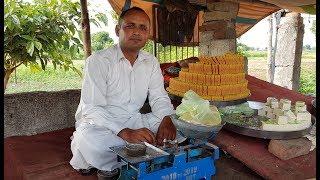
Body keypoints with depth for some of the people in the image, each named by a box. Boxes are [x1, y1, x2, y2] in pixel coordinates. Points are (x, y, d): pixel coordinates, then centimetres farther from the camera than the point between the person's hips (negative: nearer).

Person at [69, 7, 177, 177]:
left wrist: (167, 120, -19)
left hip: (133, 120, 6)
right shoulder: (98, 60, -15)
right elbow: (92, 108, -22)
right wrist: (126, 133, -35)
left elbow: (159, 97, 5)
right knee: (89, 139, -37)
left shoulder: (151, 62, 3)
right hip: (99, 123, -5)